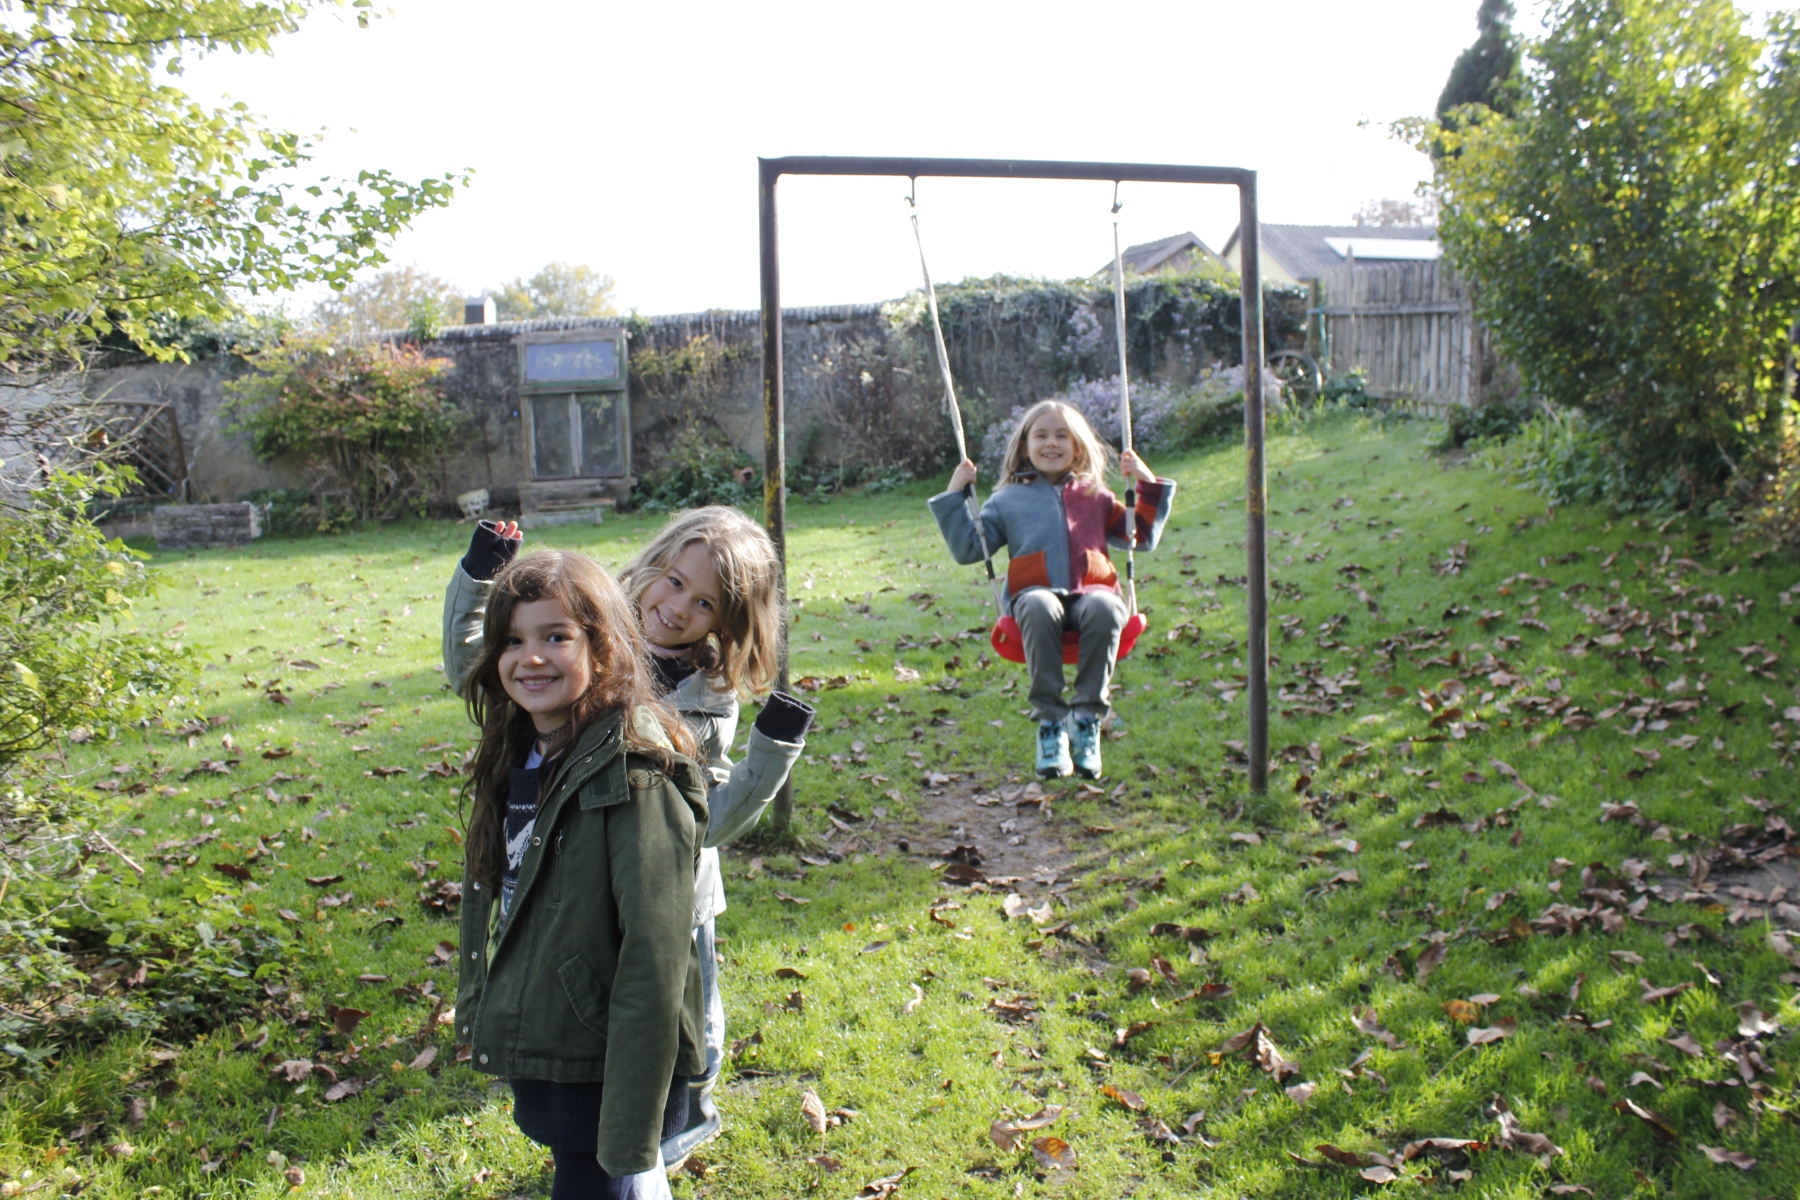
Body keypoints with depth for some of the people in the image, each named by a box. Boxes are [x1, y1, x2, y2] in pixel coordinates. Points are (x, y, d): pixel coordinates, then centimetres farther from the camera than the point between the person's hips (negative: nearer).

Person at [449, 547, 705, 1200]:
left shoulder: (634, 776, -21)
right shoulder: (514, 756, 4)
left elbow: (654, 962, -23)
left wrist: (632, 1147, -23)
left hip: (606, 1069, -7)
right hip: (532, 1059, 8)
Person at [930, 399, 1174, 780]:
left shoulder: (1095, 497, 24)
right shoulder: (1008, 500, 19)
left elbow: (1143, 538, 29)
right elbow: (968, 549, 15)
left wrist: (1148, 485, 20)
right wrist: (954, 496, 10)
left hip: (1090, 591, 1)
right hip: (1036, 594, -1)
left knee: (1104, 608, -37)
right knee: (1040, 608, -39)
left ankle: (1087, 717, -29)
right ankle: (1050, 720, -32)